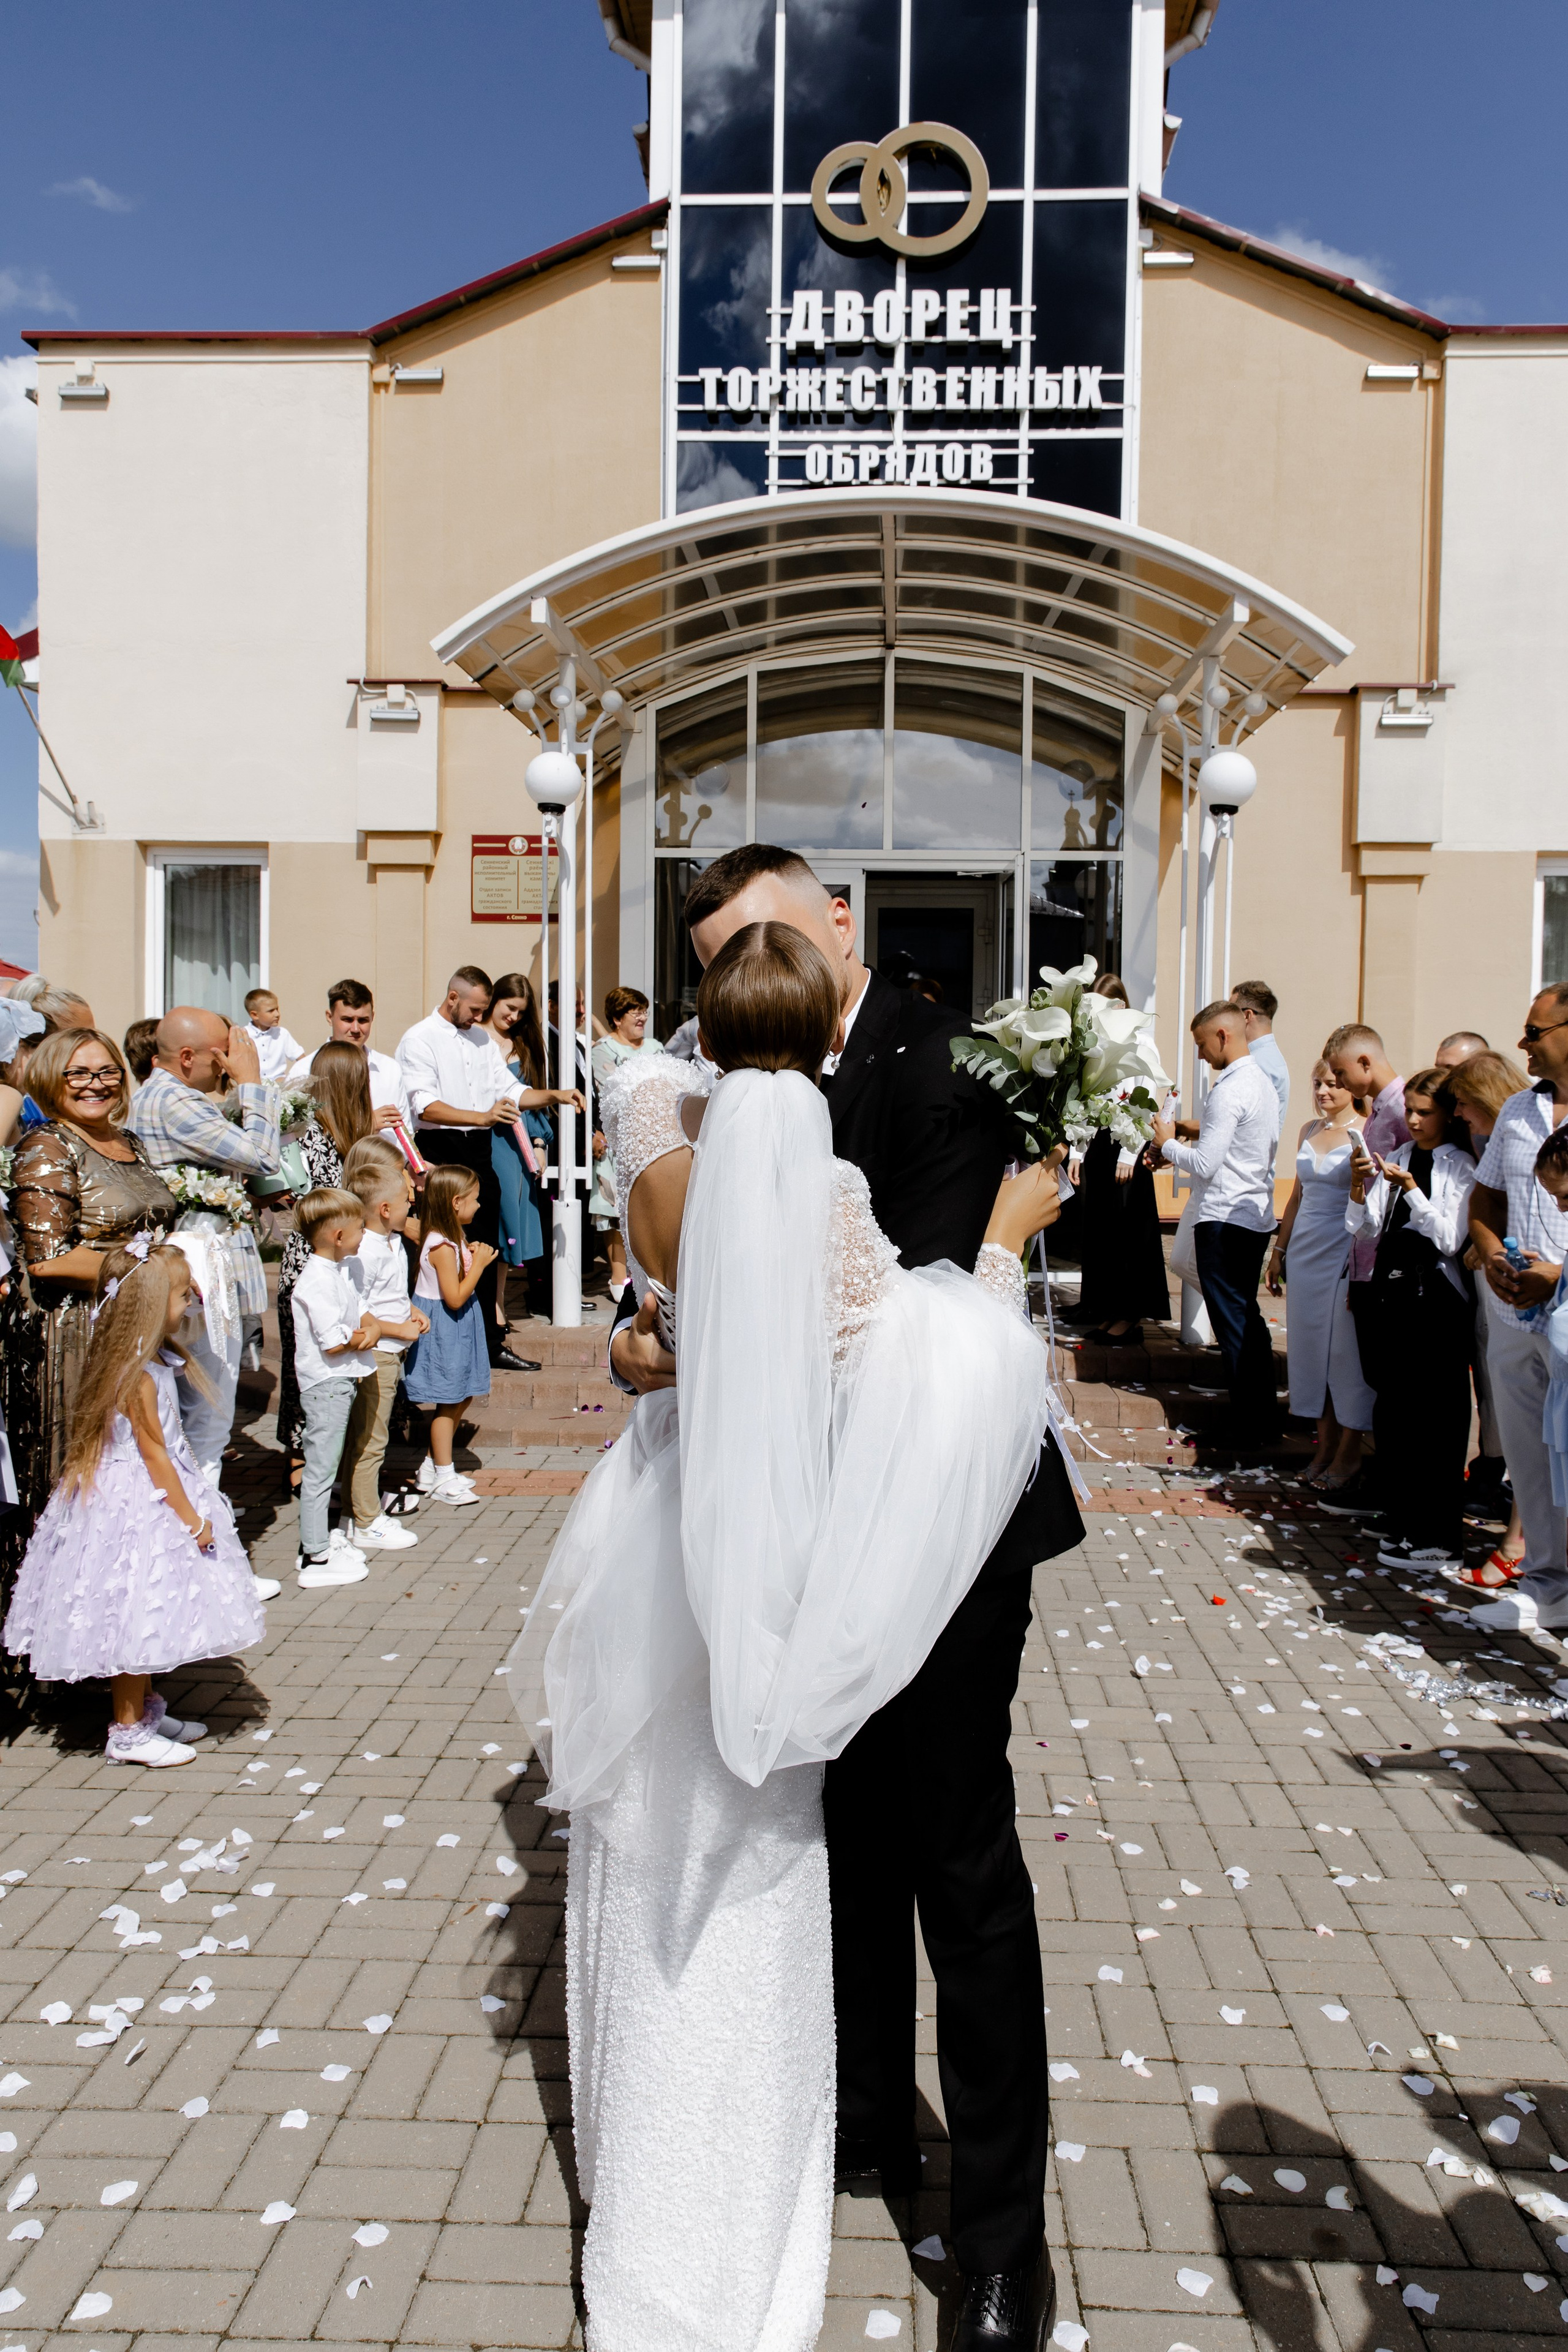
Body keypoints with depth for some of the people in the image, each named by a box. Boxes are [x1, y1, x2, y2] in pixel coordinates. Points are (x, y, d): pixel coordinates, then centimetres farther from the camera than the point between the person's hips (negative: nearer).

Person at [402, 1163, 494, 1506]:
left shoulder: (454, 1239, 8)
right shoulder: (442, 1246, -23)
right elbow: (455, 1298, -24)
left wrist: (474, 1259, 0)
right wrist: (479, 1264, -19)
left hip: (456, 1329, 10)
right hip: (443, 1331, -10)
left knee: (461, 1398, 15)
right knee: (448, 1403, -1)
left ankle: (433, 1468, 26)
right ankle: (443, 1478, 10)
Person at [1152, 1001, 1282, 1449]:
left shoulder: (1230, 1090, -18)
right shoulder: (1263, 1081, 12)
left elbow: (1205, 1166, -19)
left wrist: (1168, 1143, -3)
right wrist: (1184, 1143, 16)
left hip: (1225, 1220, -10)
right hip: (1257, 1216, 10)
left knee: (1233, 1325, -2)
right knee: (1248, 1319, 17)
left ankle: (1248, 1428, 4)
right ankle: (1265, 1420, 24)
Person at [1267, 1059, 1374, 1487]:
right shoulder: (1309, 1131, 12)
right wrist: (1279, 1249, 18)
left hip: (1345, 1254, -6)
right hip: (1305, 1251, 7)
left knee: (1346, 1350, -1)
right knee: (1310, 1346, 8)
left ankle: (1348, 1453, 9)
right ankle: (1325, 1444, 19)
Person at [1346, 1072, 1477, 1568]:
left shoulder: (1461, 1169, -7)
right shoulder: (1395, 1159, 10)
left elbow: (1449, 1242, -14)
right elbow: (1365, 1227, 6)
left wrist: (1410, 1188, -20)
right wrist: (1359, 1184, -11)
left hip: (1434, 1299, -6)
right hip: (1390, 1293, 6)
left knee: (1434, 1416, -2)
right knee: (1391, 1410, 13)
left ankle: (1439, 1540, 5)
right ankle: (1400, 1520, 27)